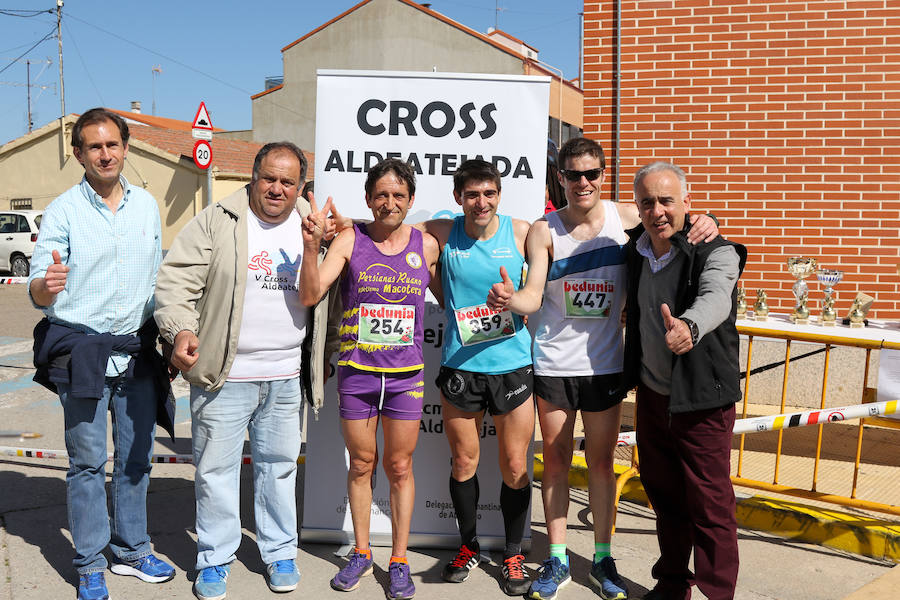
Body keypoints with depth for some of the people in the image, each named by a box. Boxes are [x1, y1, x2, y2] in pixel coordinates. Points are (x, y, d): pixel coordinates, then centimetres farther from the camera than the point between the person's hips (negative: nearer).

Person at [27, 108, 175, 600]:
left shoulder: (147, 204, 7)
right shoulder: (63, 211, -4)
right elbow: (38, 293, -7)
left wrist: (163, 337, 10)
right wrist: (47, 285, -30)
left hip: (137, 351, 4)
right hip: (80, 351, -4)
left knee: (136, 456, 11)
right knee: (88, 462, 2)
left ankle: (131, 550, 27)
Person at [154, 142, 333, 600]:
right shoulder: (217, 222, -4)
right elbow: (176, 279, -8)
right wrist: (181, 330, -20)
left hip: (286, 378, 3)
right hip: (223, 374, -3)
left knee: (279, 465, 14)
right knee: (216, 468, 7)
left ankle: (280, 552, 30)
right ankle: (215, 559, 24)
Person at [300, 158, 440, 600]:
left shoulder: (426, 246, 1)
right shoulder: (350, 240, -4)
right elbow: (310, 296, -12)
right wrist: (310, 246, -24)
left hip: (405, 375, 0)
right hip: (356, 372, 0)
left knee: (399, 468, 8)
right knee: (361, 465, 12)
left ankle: (399, 561, 23)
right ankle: (361, 553, 30)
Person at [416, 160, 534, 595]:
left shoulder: (521, 232, -3)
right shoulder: (443, 233, -1)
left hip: (513, 366, 0)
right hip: (459, 367, 1)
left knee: (515, 468, 6)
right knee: (463, 462, 12)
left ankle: (513, 555, 26)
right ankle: (469, 546, 34)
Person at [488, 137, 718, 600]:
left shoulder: (627, 218, -2)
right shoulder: (544, 230, -5)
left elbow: (676, 225, 10)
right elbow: (533, 296, -12)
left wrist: (705, 224, -13)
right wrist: (509, 299, -35)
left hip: (604, 363, 1)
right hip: (553, 363, 0)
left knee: (601, 461, 11)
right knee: (556, 460, 9)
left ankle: (602, 558, 26)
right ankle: (557, 560, 24)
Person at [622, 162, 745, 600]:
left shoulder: (715, 251, -14)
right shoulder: (635, 249, 3)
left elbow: (715, 299, -36)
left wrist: (688, 326, -58)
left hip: (701, 401, -6)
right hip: (651, 395, 6)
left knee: (709, 506, 0)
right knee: (664, 495, 18)